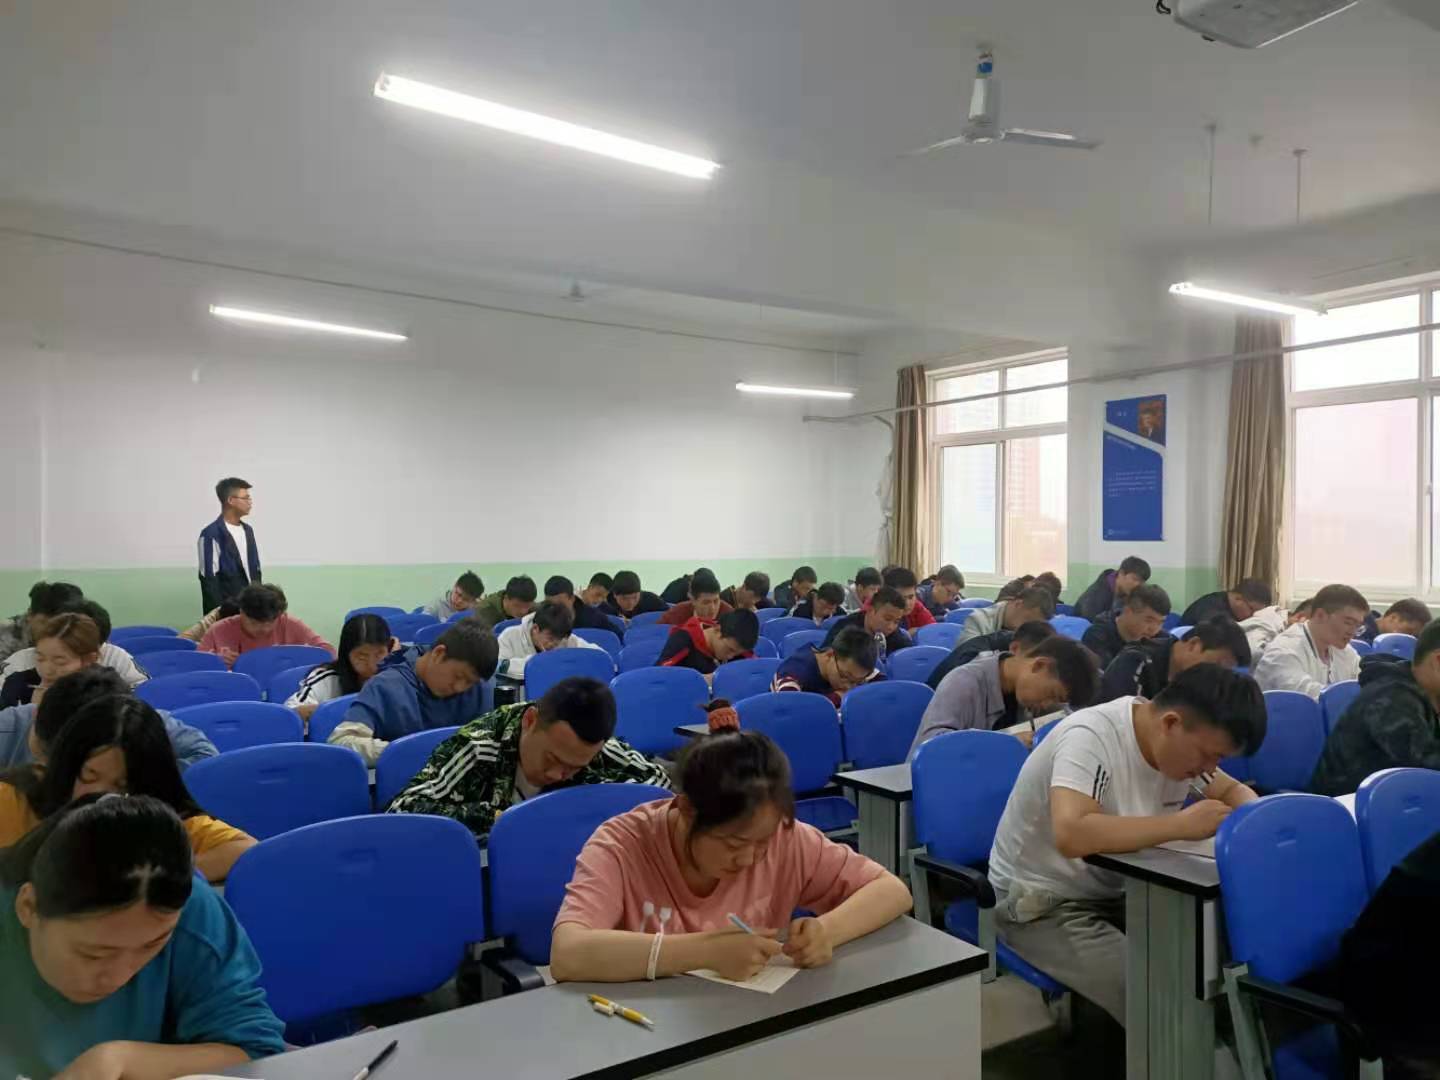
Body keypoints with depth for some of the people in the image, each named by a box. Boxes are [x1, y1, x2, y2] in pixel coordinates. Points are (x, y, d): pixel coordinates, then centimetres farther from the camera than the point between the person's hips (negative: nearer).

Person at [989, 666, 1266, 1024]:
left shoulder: (1183, 742, -5)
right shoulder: (1091, 737, -29)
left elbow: (1234, 791, 13)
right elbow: (1071, 835, -44)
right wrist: (1182, 824, -34)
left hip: (1117, 891, 8)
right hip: (1043, 901, -7)